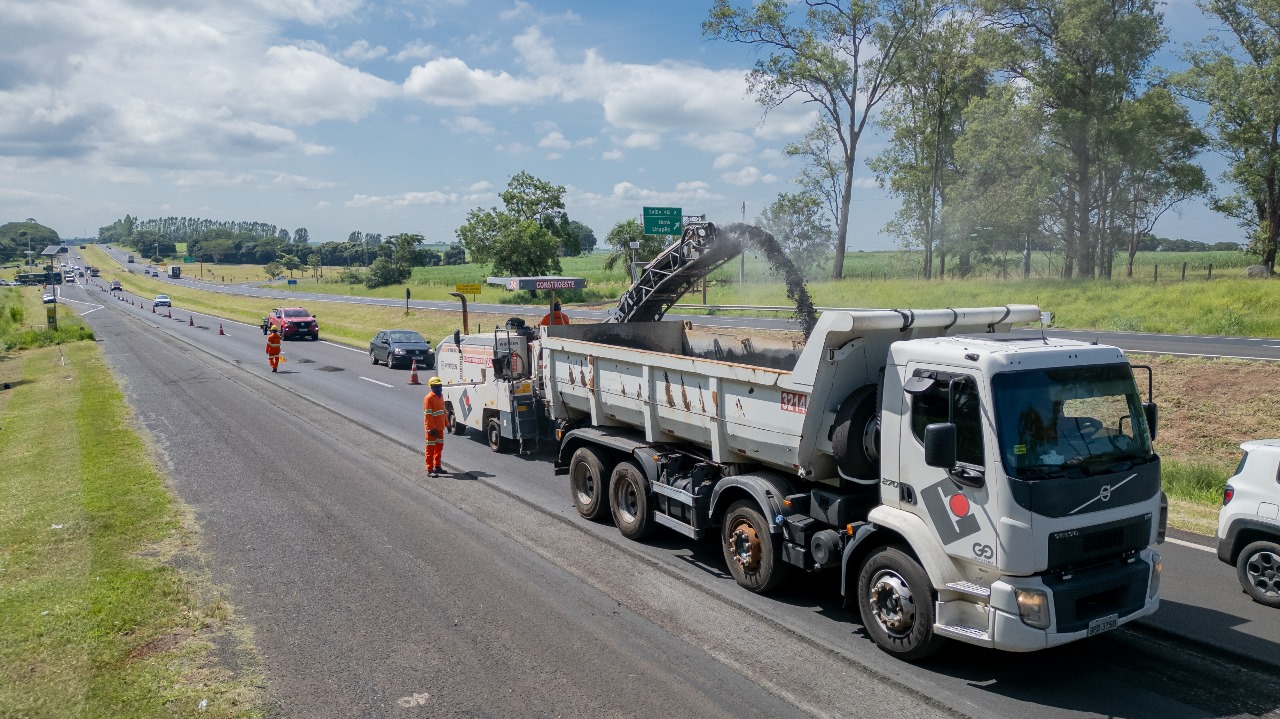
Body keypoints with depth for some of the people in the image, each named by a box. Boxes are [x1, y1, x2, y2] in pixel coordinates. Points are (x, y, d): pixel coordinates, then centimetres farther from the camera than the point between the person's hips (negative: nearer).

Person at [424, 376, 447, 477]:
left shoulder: (440, 396, 9)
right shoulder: (429, 398, -17)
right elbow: (428, 415, -20)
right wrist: (432, 428, -22)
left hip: (440, 427, 9)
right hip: (432, 428, -9)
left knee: (439, 446, 17)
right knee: (431, 448, -3)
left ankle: (437, 466, 30)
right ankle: (429, 470, 1)